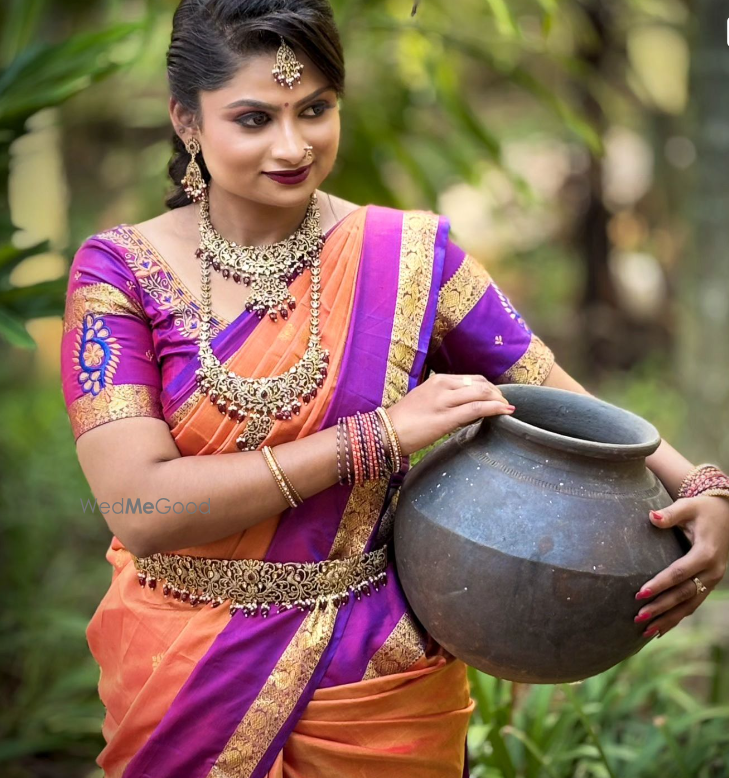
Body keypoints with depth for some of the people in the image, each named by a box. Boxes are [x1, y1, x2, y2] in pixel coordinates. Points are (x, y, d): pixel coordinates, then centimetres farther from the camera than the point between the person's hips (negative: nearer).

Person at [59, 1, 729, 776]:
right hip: (183, 679, 0)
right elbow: (138, 508, -21)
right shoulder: (120, 270, -10)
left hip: (380, 684, 1)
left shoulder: (411, 255, -7)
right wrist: (382, 435, -24)